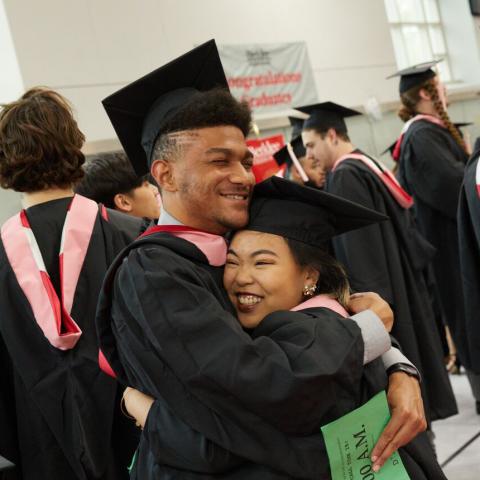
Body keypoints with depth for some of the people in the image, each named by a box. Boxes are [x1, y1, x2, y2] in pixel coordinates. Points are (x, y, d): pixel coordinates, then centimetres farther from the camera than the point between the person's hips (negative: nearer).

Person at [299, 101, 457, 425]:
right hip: (400, 285, 10)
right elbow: (404, 226, 18)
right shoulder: (370, 165, 13)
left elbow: (358, 245, -22)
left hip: (375, 294, -10)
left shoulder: (344, 177, -16)